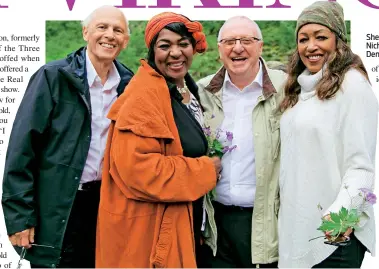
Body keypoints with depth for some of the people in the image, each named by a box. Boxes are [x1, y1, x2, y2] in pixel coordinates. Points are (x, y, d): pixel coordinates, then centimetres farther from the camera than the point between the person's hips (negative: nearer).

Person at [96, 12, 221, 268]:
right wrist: (205, 170, -18)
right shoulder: (144, 95, -20)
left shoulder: (188, 90, 10)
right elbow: (137, 168, -29)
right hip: (146, 228, -9)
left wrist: (206, 166, 6)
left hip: (178, 222, 9)